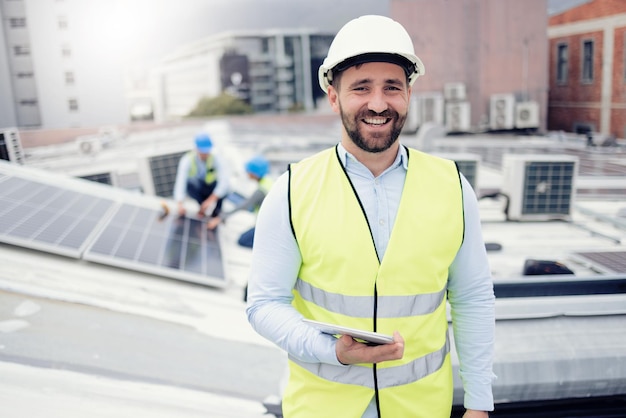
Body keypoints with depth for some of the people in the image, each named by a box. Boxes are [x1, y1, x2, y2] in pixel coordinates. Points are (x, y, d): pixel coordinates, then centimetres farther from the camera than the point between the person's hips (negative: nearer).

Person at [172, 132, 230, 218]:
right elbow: (180, 182, -34)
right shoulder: (187, 160, -25)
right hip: (196, 189, 0)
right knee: (189, 184, -36)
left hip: (211, 188, 0)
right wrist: (180, 204, -49)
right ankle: (202, 204, -12)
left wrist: (211, 200, -46)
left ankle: (217, 210, -11)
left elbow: (224, 181, -36)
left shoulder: (216, 159, -25)